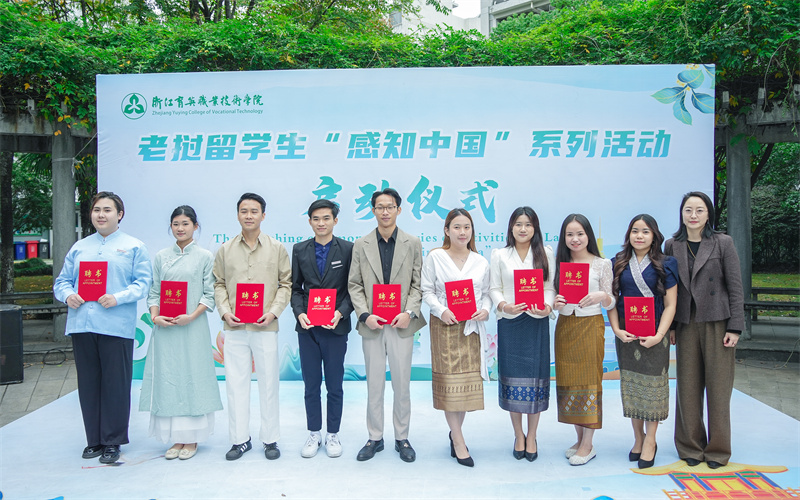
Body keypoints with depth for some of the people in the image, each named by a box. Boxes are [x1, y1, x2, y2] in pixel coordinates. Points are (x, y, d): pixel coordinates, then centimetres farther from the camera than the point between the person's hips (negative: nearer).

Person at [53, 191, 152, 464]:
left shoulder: (134, 247, 6)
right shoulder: (79, 247, 18)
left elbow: (142, 283, -3)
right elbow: (62, 280, 17)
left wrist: (118, 298, -18)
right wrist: (67, 295, -5)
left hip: (116, 327, -4)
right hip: (81, 326, 4)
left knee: (116, 386, 0)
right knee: (88, 385, 10)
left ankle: (112, 442, 12)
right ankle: (94, 440, 22)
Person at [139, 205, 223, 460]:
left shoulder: (205, 257, 2)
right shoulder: (161, 257, 11)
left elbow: (210, 295, -2)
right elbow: (154, 292, 10)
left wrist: (191, 316, -15)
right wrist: (155, 316, -7)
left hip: (193, 327, -3)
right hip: (165, 328, 3)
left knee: (192, 378, 0)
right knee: (167, 379, 4)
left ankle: (192, 439, 11)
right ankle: (176, 438, 15)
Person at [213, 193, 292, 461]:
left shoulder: (277, 248, 4)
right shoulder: (225, 249, 9)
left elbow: (286, 284, 4)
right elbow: (219, 284, 11)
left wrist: (273, 312, -8)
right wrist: (224, 311, -4)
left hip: (265, 326, -1)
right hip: (234, 327, 2)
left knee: (268, 383, 4)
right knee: (236, 383, 6)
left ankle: (270, 439, 17)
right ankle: (240, 439, 19)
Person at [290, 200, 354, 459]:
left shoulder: (348, 249, -1)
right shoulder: (299, 250, 7)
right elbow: (295, 287, 8)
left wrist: (341, 313, -16)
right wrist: (299, 313, -8)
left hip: (335, 327, -2)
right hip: (307, 327, 2)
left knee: (334, 385, 7)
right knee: (311, 385, 10)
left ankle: (333, 435, 22)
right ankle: (314, 434, 24)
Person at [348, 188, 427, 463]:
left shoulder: (413, 243, 5)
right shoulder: (361, 245, 7)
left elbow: (418, 283, 3)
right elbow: (354, 285, 4)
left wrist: (410, 312, -11)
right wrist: (365, 315, -9)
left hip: (401, 324, -1)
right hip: (372, 325, 1)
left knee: (402, 385, 7)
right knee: (374, 385, 9)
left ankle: (402, 438, 22)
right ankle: (375, 438, 22)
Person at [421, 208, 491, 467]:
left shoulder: (481, 262, 10)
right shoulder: (435, 257, 1)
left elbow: (486, 293, 12)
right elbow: (427, 291, -1)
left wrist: (485, 310, -8)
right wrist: (441, 311, -15)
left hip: (472, 328, 3)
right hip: (445, 326, -3)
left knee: (468, 379, 5)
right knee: (449, 380, -3)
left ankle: (455, 432, 25)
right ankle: (459, 442, 6)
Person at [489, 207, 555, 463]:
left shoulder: (546, 254, 8)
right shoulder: (500, 255, 7)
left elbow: (551, 287, 4)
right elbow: (494, 288, 4)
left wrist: (547, 306, -15)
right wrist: (503, 305, -16)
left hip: (537, 323, 0)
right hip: (509, 323, 0)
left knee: (535, 376, 1)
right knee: (512, 376, 3)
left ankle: (532, 437, 17)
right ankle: (518, 436, 19)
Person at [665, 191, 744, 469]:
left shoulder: (723, 243, 0)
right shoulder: (672, 246, 7)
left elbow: (735, 288, -2)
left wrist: (735, 327, -7)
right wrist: (669, 326, 4)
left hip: (717, 324, -2)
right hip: (686, 325, 2)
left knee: (718, 388, 2)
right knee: (688, 387, 5)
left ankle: (717, 450, 16)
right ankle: (691, 447, 19)